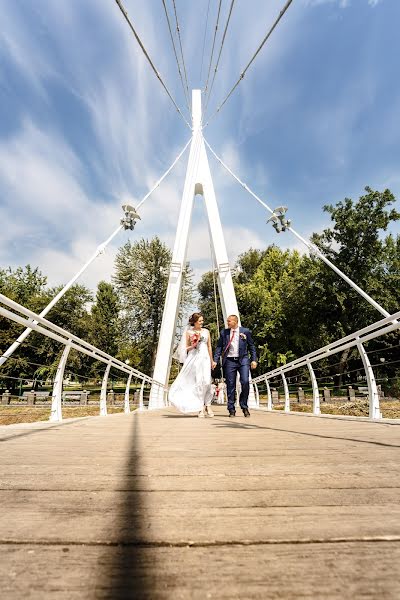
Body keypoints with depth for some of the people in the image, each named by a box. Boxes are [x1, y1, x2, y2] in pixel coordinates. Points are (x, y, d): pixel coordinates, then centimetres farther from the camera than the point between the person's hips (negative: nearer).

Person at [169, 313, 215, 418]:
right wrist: (193, 346, -9)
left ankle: (208, 405, 1)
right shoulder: (189, 332, 5)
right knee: (197, 382, -3)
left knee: (206, 381, -11)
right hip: (193, 358, -2)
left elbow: (209, 347, 15)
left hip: (205, 358, 2)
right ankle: (201, 407, 6)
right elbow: (186, 348, 11)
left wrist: (211, 360, 14)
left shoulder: (206, 331, 12)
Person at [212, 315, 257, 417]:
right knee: (230, 385, 4)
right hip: (229, 361, 1)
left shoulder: (245, 331, 6)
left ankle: (244, 406, 12)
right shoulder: (224, 332, 8)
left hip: (243, 360, -1)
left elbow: (251, 346, 10)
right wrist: (215, 360, -1)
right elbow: (219, 347, 7)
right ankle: (231, 409, 16)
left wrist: (254, 360, 3)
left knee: (245, 382, -11)